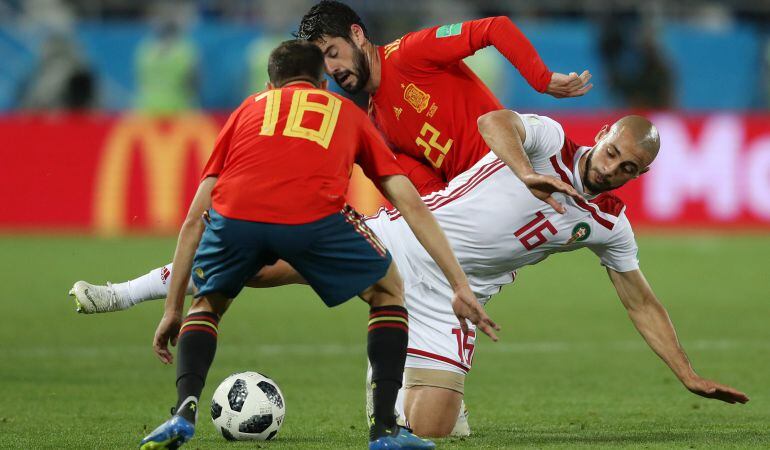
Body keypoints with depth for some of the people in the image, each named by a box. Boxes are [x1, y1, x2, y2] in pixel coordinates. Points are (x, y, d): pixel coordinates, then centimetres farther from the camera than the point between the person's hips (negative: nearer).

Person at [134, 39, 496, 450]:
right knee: (388, 291, 27)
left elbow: (195, 219, 32)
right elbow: (411, 204, 26)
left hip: (234, 215, 1)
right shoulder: (347, 113, 35)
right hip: (315, 216, -1)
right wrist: (460, 286, 26)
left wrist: (173, 309, 37)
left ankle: (185, 410, 7)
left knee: (207, 304, 32)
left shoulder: (248, 109, 36)